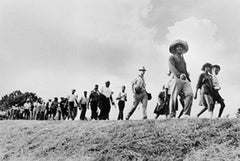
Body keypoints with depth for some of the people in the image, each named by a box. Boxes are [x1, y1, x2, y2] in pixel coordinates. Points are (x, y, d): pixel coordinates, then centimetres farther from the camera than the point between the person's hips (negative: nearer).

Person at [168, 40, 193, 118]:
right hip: (177, 79, -5)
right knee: (174, 97, -7)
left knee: (190, 94, -17)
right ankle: (172, 115, 1)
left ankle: (186, 114, -22)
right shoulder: (172, 57, 9)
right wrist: (179, 75, -23)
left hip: (185, 80, 5)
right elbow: (172, 68, -8)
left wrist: (188, 78, 20)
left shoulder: (182, 58, 30)